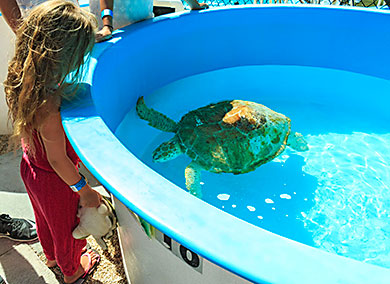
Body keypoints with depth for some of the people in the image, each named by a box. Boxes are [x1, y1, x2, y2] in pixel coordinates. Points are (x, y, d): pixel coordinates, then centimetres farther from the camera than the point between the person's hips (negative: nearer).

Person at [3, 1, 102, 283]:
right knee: (67, 226, 21)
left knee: (46, 218, 32)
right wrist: (84, 190, -17)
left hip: (31, 166, 8)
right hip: (55, 180, -8)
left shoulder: (22, 80, -14)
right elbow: (57, 159, -29)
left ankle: (52, 256, 62)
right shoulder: (48, 106, -40)